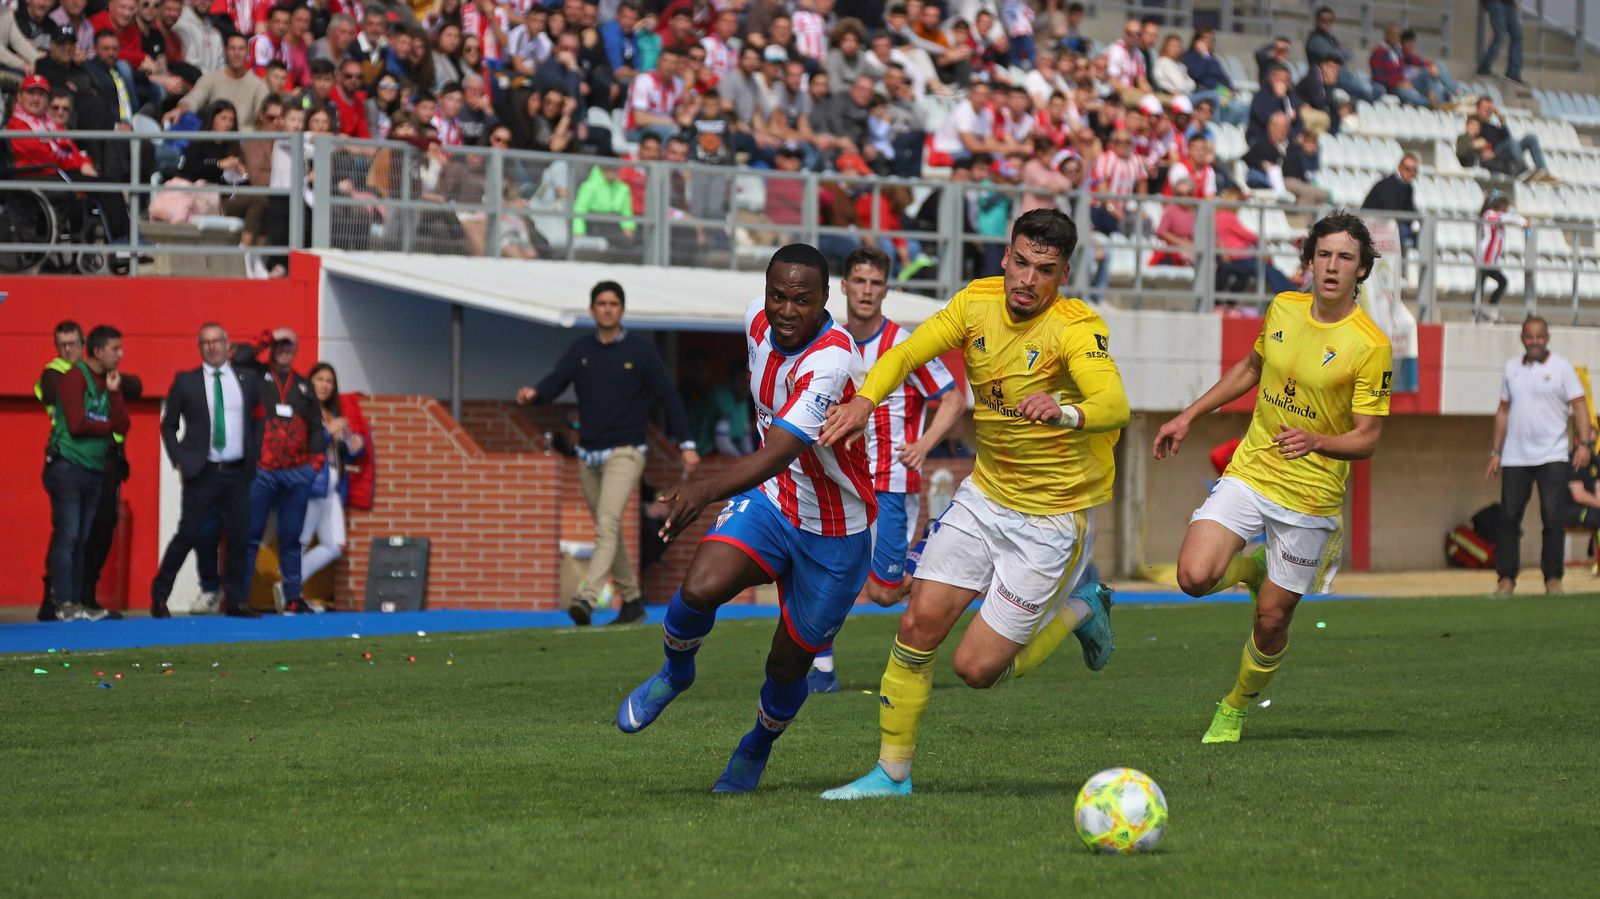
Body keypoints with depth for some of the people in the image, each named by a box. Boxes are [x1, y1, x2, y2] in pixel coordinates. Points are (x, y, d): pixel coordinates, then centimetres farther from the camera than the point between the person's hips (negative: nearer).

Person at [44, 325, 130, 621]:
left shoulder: (109, 382, 13)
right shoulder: (74, 378, -9)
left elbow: (122, 426, 3)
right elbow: (77, 425, -17)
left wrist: (114, 392, -7)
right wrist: (107, 426, -2)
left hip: (94, 470, 7)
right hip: (67, 466, -7)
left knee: (82, 540, 6)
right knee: (67, 536, -10)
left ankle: (76, 602, 8)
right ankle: (64, 604, -11)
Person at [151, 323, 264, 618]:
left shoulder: (248, 380, 9)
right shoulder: (185, 382, 2)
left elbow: (259, 420, 17)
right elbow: (168, 426, 7)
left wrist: (254, 455, 6)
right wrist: (179, 461, -3)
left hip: (238, 473, 3)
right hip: (202, 473, -3)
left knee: (239, 538, 3)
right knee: (189, 535, -6)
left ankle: (236, 601, 12)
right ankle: (159, 596, 6)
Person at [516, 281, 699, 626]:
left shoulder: (641, 350, -3)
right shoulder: (580, 350, 7)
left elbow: (668, 396, -3)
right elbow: (556, 381, -6)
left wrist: (686, 444, -8)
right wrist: (534, 393, -31)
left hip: (625, 453, -5)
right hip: (589, 455, 5)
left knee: (607, 523, -20)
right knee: (607, 531, 11)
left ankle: (587, 599, -32)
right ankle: (631, 600, 23)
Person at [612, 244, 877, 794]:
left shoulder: (831, 360, -31)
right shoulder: (758, 321, -7)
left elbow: (780, 452, -44)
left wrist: (708, 489, -59)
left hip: (835, 533, -5)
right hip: (769, 501, 5)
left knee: (788, 667, 7)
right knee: (700, 588, -24)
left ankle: (757, 747, 40)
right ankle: (675, 673, 8)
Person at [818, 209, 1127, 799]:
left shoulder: (1075, 329, -24)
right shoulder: (978, 302, -6)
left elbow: (1115, 406, -39)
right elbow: (906, 354, 0)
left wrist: (1065, 411, -61)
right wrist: (865, 400, -20)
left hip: (1053, 517, -5)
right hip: (985, 493, 5)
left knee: (977, 668, -4)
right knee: (919, 624, -4)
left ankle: (1079, 609, 22)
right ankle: (892, 773, 11)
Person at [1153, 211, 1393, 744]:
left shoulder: (1370, 346, -14)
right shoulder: (1283, 309, 1)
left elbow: (1366, 439, -13)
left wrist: (1316, 442, -33)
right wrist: (1188, 417, 19)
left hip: (1310, 494, -3)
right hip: (1249, 472, 3)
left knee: (1271, 619, 3)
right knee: (1195, 576, -18)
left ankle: (1235, 709, 31)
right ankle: (1252, 568, 17)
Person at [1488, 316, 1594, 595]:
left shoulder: (1561, 366, 2)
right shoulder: (1512, 368, 13)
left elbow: (1579, 404, -2)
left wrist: (1584, 443, -14)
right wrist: (1495, 451, 14)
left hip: (1552, 456, -3)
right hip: (1515, 457, 3)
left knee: (1554, 517, -8)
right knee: (1508, 517, -1)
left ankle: (1553, 578, 0)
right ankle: (1506, 577, 6)